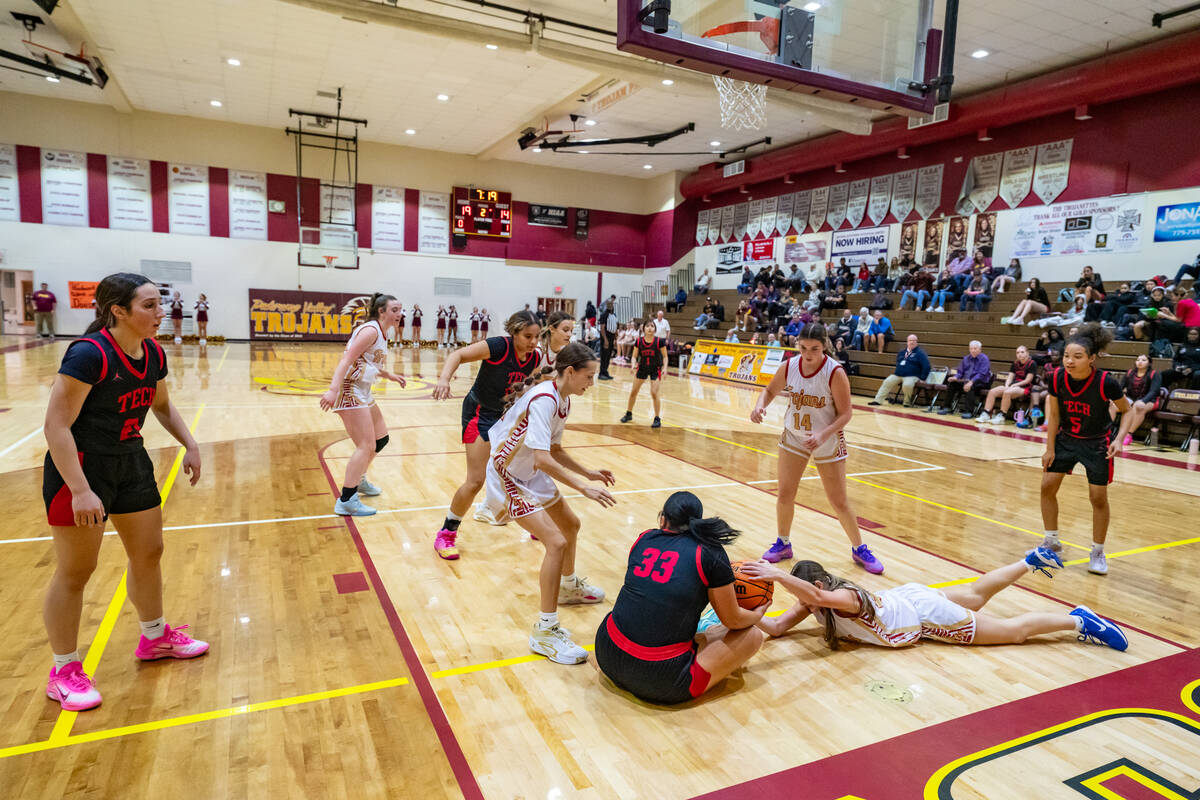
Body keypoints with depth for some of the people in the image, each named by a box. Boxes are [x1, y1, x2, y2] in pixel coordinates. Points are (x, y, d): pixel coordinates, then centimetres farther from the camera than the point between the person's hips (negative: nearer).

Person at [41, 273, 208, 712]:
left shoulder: (153, 354, 0)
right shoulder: (89, 354, -23)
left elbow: (163, 406, 17)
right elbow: (56, 425, -24)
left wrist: (190, 446, 6)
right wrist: (80, 490, -28)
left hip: (130, 462, 8)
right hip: (81, 466, -8)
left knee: (148, 553, 17)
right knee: (75, 572, 4)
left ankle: (155, 637, 37)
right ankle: (64, 671, 22)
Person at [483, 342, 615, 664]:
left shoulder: (562, 399, 2)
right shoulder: (544, 398, -28)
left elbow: (554, 450, 10)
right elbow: (542, 459, -36)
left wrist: (589, 473, 2)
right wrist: (583, 487, -35)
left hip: (532, 474, 10)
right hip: (508, 477, -10)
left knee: (570, 525, 23)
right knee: (556, 542, -18)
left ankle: (568, 586, 50)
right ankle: (545, 631, -7)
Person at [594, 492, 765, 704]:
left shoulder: (645, 539, 6)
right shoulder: (710, 553, -7)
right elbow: (733, 620, 3)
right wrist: (758, 614, 25)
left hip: (608, 659, 6)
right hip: (662, 685, -6)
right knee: (752, 636, 10)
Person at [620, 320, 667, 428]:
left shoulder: (660, 341, -15)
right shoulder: (639, 341, -9)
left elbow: (665, 356, -6)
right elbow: (634, 356, -1)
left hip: (655, 369, -3)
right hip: (642, 368, 3)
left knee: (654, 393, -14)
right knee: (633, 392, 8)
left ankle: (657, 419, 0)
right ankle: (629, 414, 30)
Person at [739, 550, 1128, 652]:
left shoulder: (843, 597, -35)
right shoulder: (813, 601, -14)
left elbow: (816, 593, -59)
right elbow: (777, 626, -18)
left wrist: (778, 575, -71)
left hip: (922, 610, -8)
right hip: (906, 598, 8)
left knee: (1014, 630, 4)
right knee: (974, 594, 29)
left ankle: (1078, 620, 20)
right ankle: (1030, 561, 47)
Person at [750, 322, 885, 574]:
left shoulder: (835, 373, -22)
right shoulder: (789, 366, -11)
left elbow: (845, 413, -17)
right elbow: (770, 391, 5)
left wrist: (823, 435, -32)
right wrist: (760, 406, -17)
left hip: (828, 441, -3)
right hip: (793, 437, 3)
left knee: (839, 501, 4)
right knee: (784, 494, 4)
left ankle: (859, 549, 26)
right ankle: (783, 543, 27)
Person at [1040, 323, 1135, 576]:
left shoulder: (1106, 383, -25)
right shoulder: (1056, 378, -17)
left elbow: (1127, 412, -9)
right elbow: (1054, 415, -5)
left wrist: (1119, 439, -24)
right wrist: (1050, 448, -4)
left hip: (1097, 444, -3)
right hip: (1066, 439, 3)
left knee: (1098, 497, 0)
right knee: (1048, 486, 0)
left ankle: (1097, 552, 19)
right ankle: (1052, 541, 20)